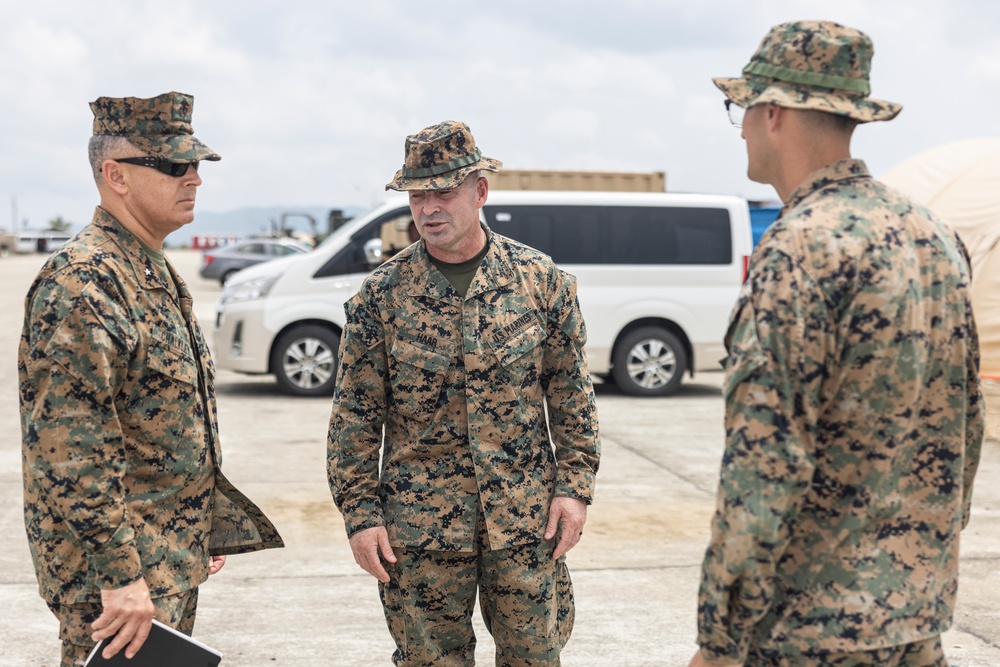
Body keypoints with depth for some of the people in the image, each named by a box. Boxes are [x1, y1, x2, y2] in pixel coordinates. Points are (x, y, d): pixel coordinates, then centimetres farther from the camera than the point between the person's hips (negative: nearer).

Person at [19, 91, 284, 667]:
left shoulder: (158, 274, 13)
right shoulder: (80, 283, -19)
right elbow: (72, 453, -25)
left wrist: (206, 530, 21)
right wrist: (118, 576, -26)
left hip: (175, 562, 10)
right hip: (118, 566, -10)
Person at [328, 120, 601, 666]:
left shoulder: (540, 278, 0)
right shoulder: (381, 293, -3)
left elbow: (572, 394, 5)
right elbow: (355, 413, 0)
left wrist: (575, 485, 0)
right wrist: (360, 513, -4)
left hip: (526, 519, 1)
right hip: (420, 526, 0)